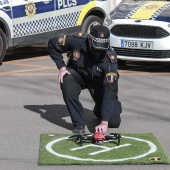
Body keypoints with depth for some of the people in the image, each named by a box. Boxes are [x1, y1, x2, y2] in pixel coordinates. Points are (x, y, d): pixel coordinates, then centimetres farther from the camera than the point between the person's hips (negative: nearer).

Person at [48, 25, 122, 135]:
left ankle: (99, 111, 28)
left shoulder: (110, 58, -35)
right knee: (67, 80, -37)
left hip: (98, 81, -1)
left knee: (114, 122, -10)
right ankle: (79, 123, -22)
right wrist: (61, 67, -23)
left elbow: (110, 89, -38)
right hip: (77, 74, 1)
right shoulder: (77, 40, -31)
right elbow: (52, 44, -12)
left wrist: (104, 122, -44)